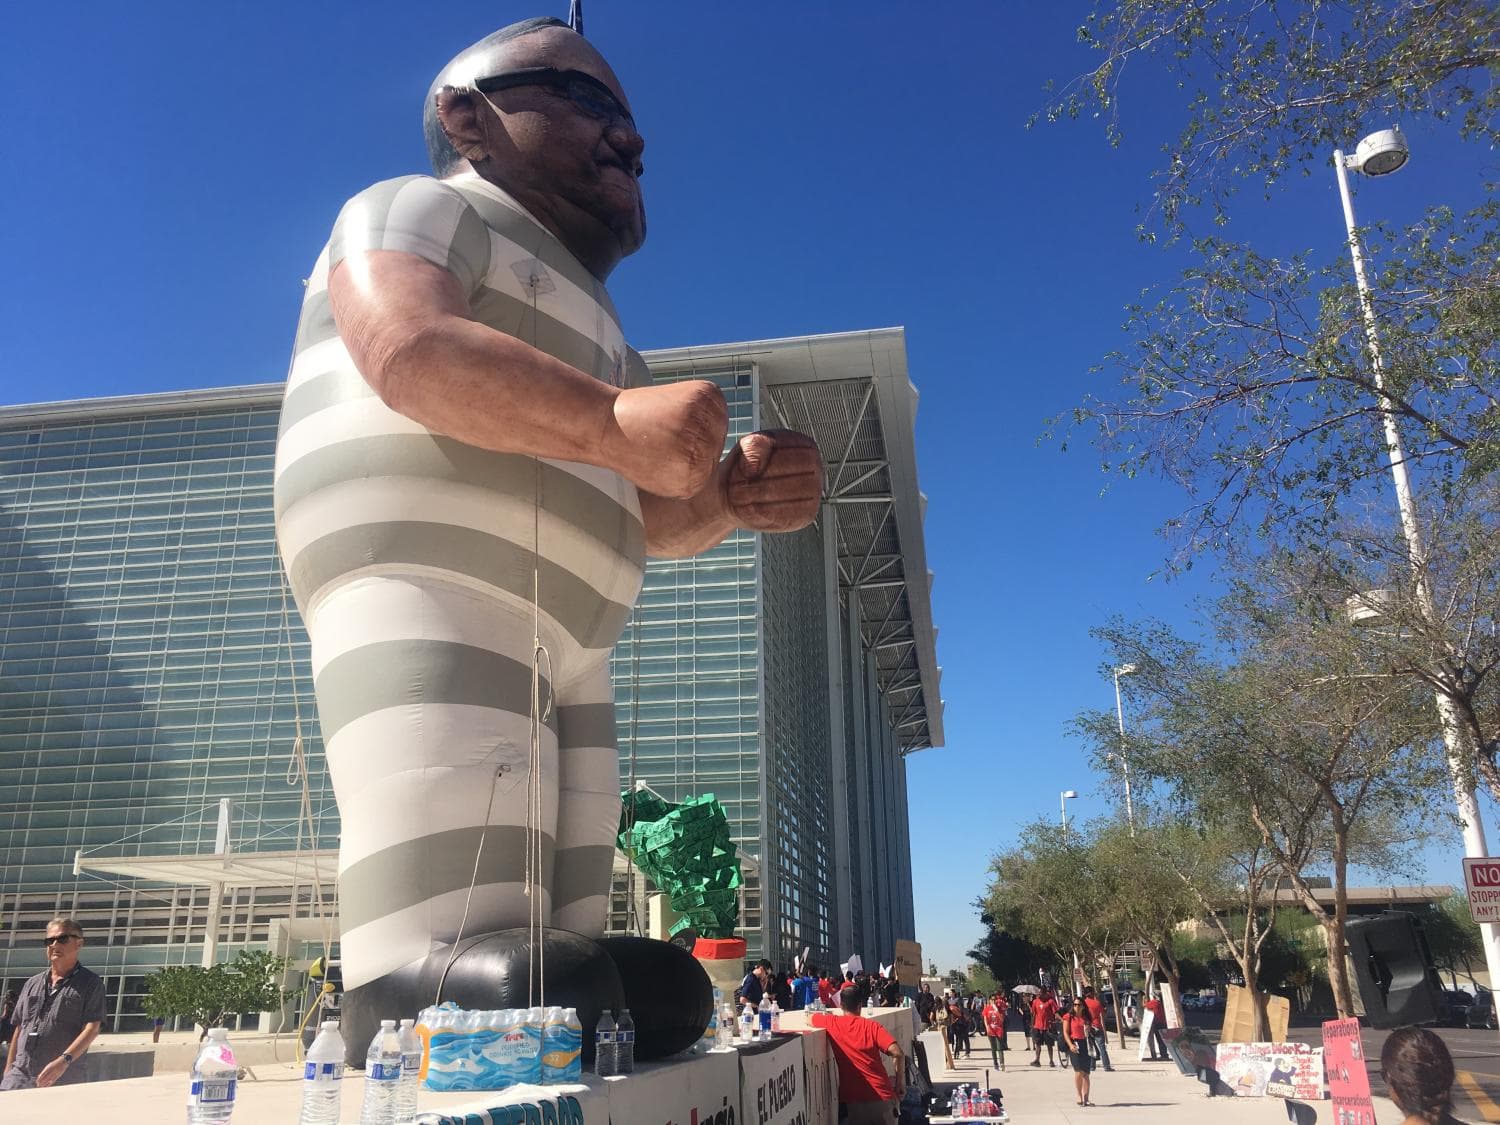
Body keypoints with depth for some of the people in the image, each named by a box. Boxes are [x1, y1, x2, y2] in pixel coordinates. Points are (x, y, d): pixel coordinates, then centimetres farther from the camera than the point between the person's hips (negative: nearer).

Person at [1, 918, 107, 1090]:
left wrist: (64, 1060, -23)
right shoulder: (32, 984, 18)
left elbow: (92, 1029, -10)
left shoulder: (90, 983, 1)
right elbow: (19, 1029, 21)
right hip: (19, 1076, 4)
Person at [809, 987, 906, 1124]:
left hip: (853, 1099, 0)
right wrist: (901, 1080, 1)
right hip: (881, 1096, 0)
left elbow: (809, 1019, 21)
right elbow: (897, 1053, -12)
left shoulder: (832, 1023, 1)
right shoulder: (872, 1025, -3)